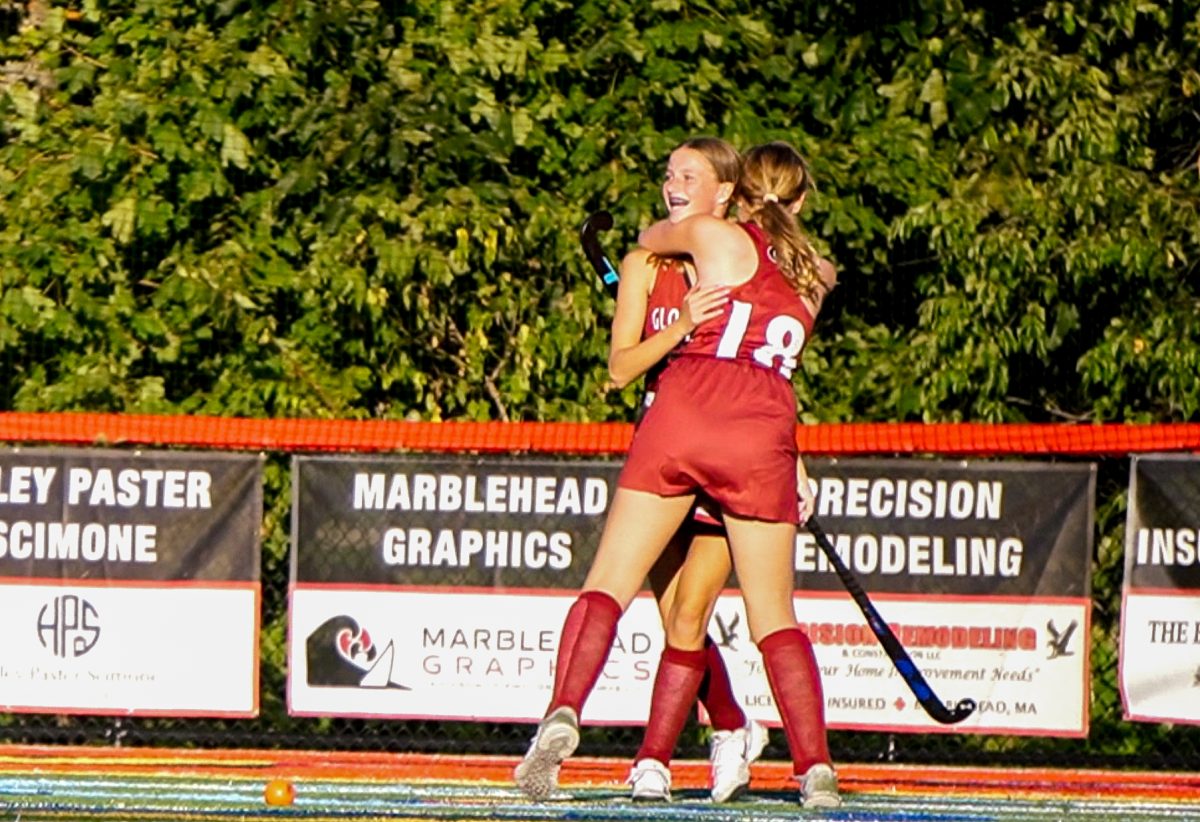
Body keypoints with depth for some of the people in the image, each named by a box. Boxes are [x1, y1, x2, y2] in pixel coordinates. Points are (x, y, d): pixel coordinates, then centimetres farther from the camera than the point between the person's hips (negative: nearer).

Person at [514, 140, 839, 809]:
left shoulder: (714, 235, 10)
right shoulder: (818, 275, 17)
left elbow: (649, 238, 30)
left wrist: (656, 235, 52)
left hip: (683, 412, -2)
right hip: (765, 438, 2)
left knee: (610, 584, 0)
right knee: (774, 616, 8)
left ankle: (564, 713, -20)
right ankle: (816, 767, -1)